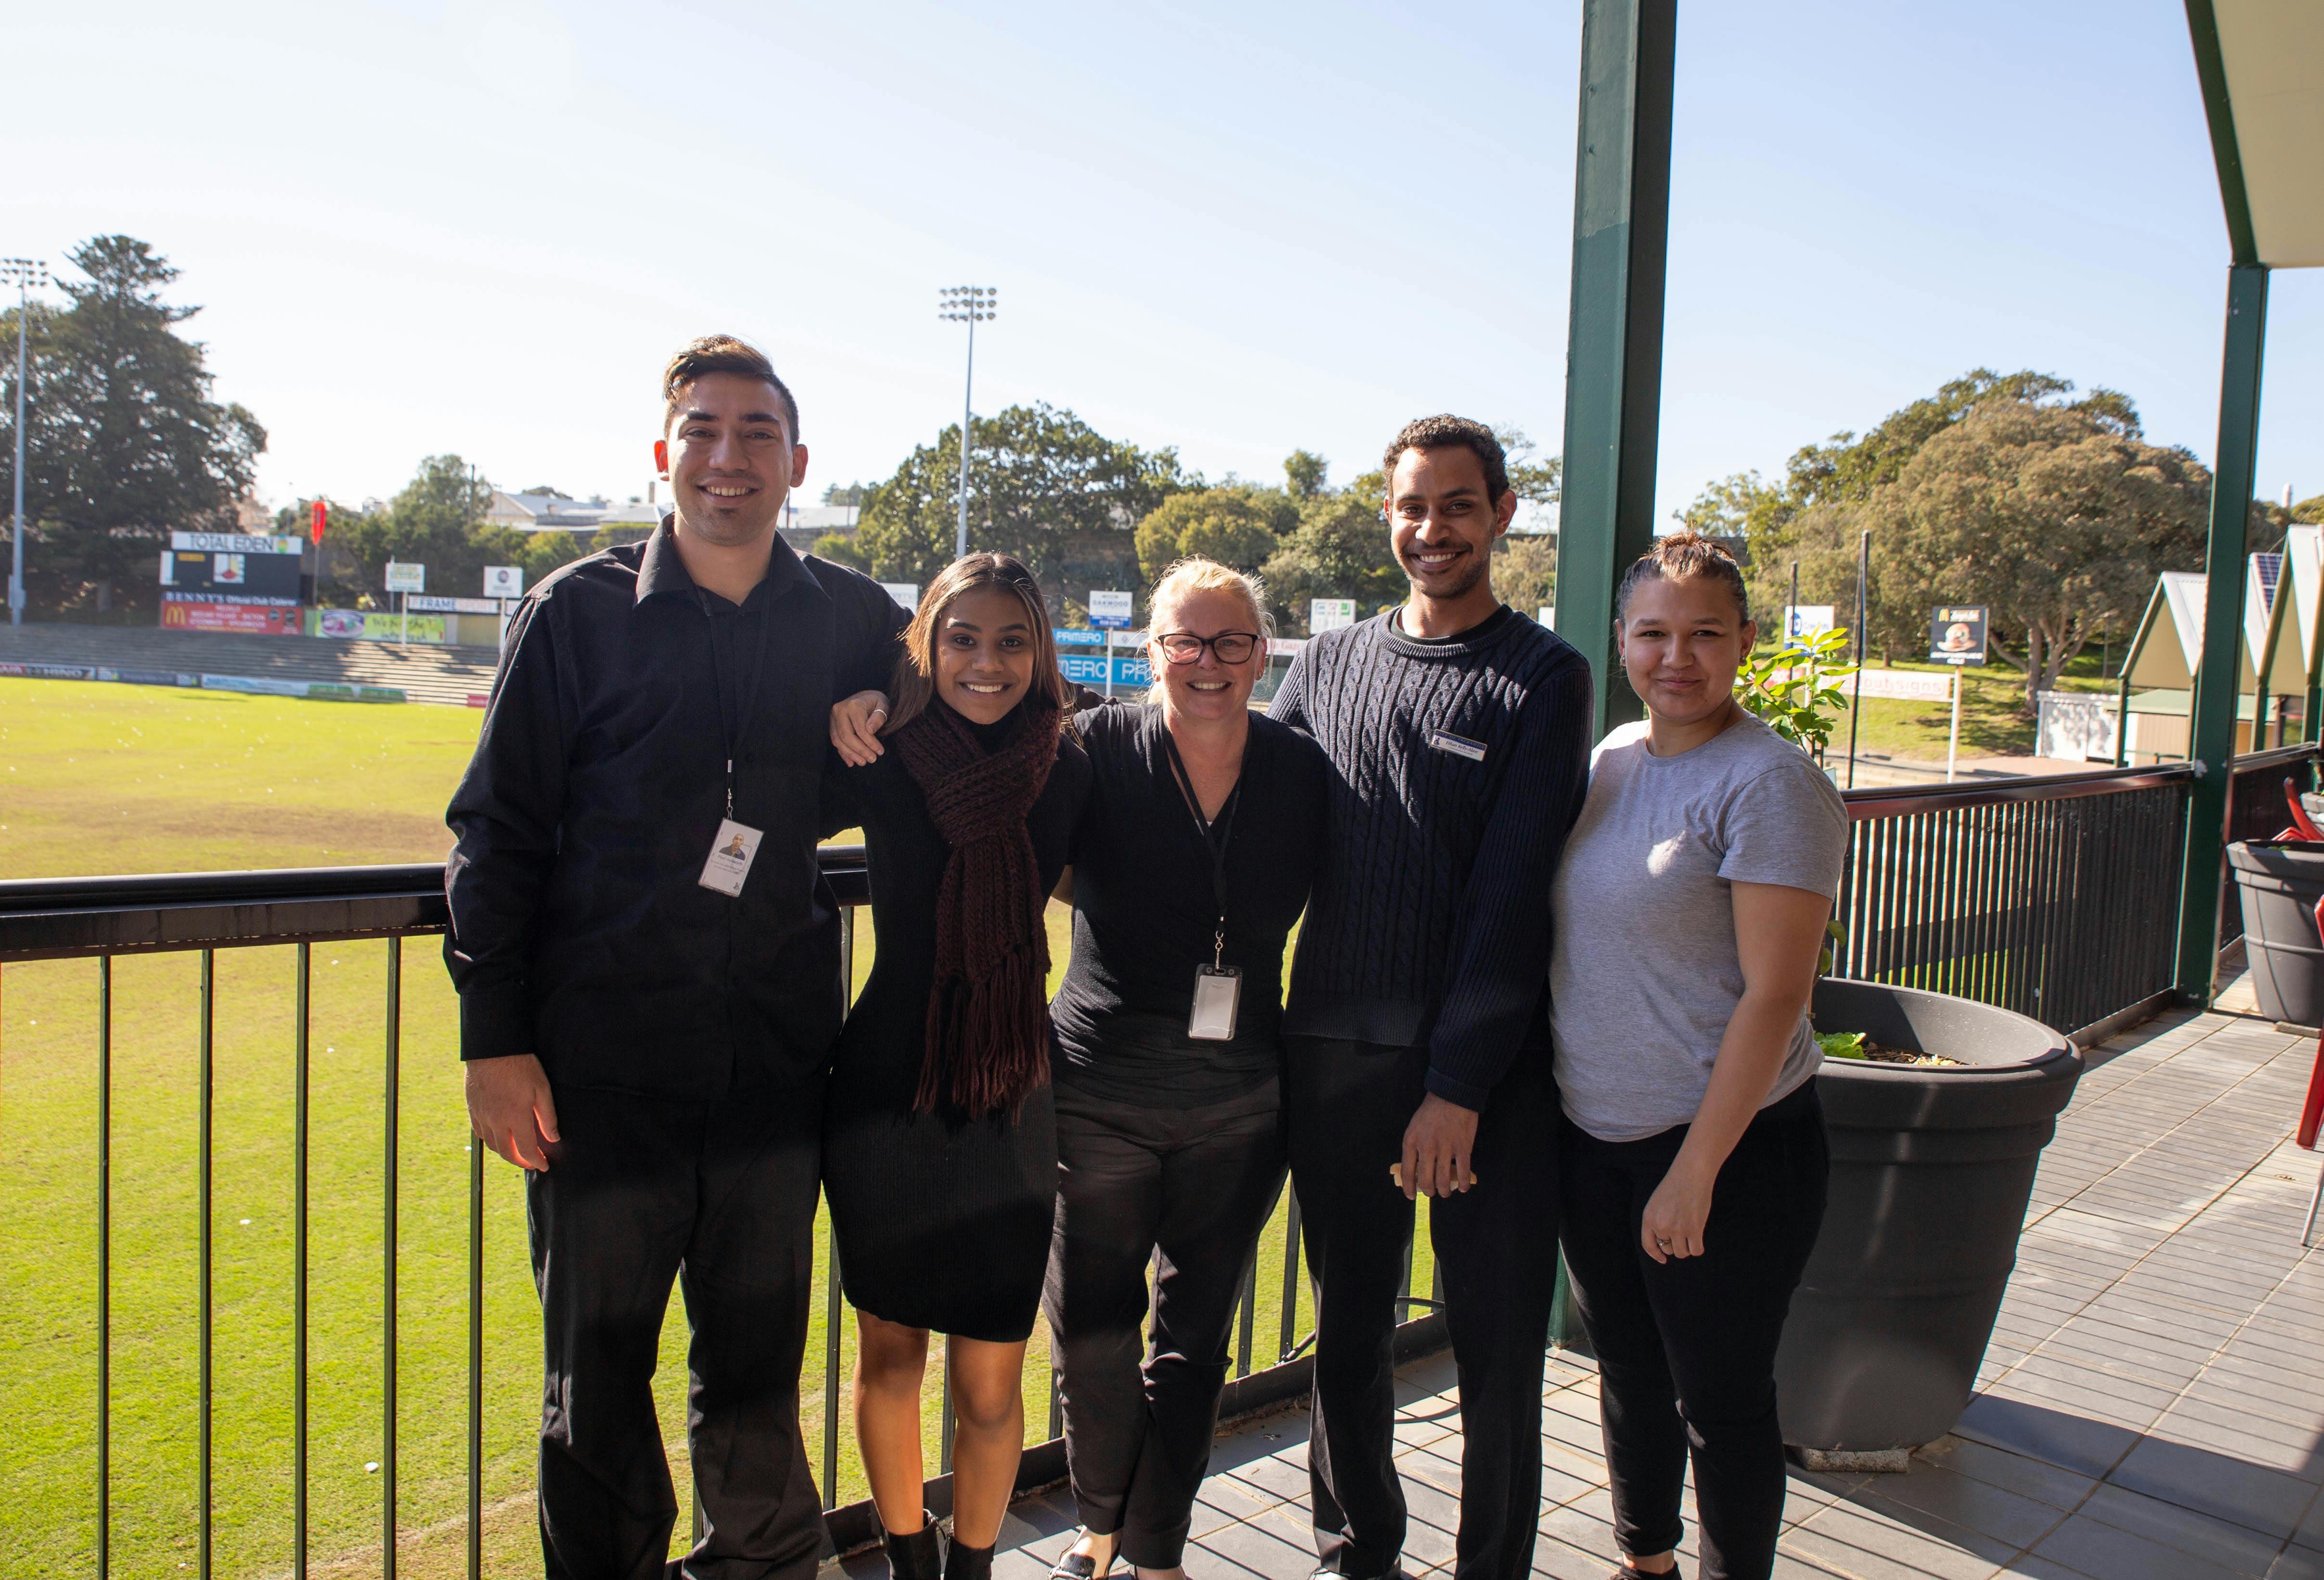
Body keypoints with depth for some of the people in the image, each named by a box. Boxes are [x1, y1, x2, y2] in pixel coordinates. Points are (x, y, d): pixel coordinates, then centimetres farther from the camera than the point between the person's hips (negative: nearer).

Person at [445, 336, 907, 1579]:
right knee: (596, 1380, 13)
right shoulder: (578, 612, -1)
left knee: (757, 1373, 15)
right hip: (601, 1066, -1)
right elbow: (495, 833, -1)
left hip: (774, 1064, 2)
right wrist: (495, 1040, -5)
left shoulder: (854, 622, 4)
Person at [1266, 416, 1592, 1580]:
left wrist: (1455, 1082, -13)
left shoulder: (1543, 677, -2)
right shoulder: (1328, 664, 10)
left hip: (1485, 1066, -3)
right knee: (1348, 1324, 14)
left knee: (1497, 1342, 7)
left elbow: (1512, 890, -9)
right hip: (1334, 1050, 3)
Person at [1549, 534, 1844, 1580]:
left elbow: (1773, 996, -19)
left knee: (1720, 1398, 8)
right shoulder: (1611, 759, 6)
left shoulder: (1770, 783, -16)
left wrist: (1694, 1171, -19)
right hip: (1593, 1136, 7)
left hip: (1728, 1147, -7)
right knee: (1628, 1374, 21)